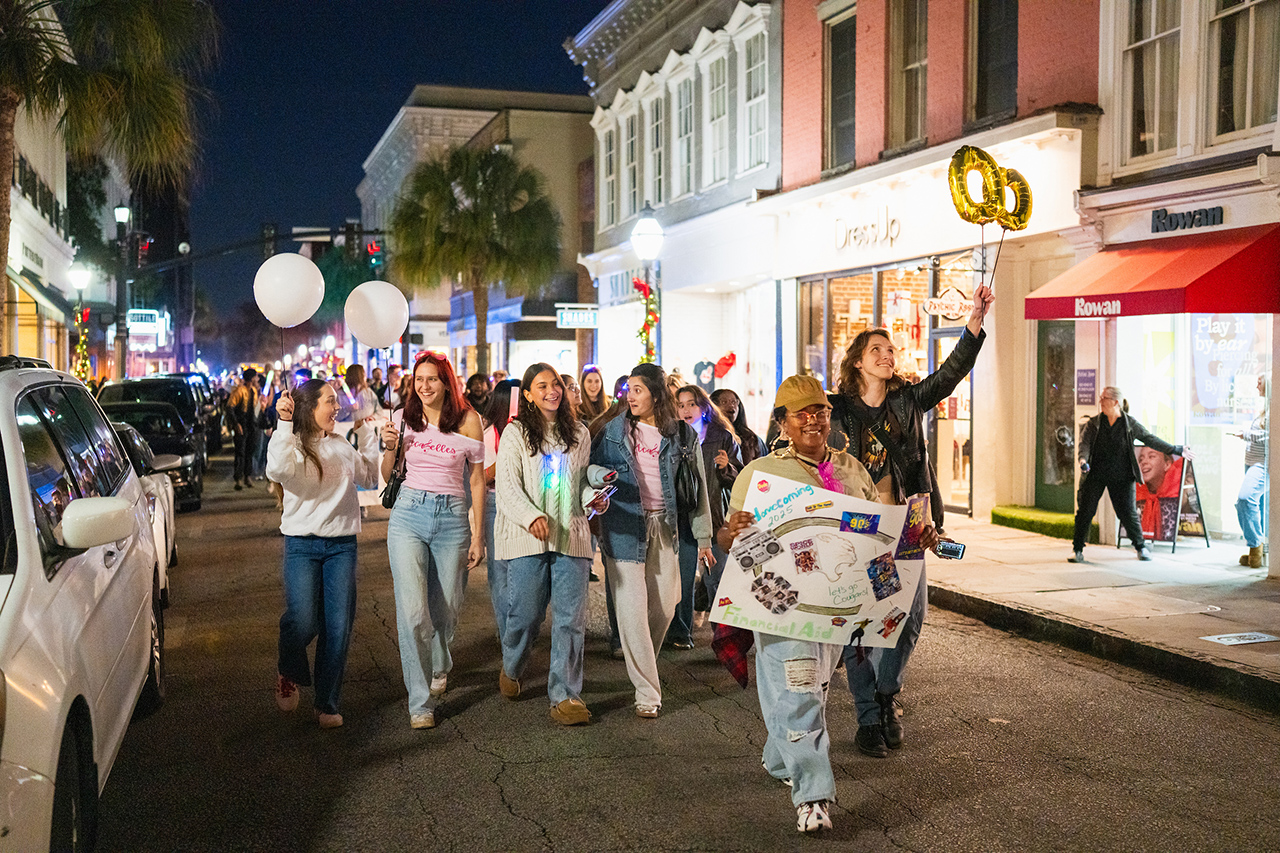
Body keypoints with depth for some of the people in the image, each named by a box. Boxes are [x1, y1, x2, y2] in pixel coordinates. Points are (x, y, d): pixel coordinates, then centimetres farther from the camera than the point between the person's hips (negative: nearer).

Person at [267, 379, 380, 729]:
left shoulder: (342, 447, 14)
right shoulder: (293, 444, -3)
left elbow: (371, 475, 26)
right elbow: (278, 470, -25)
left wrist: (368, 433, 21)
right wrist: (284, 423, -28)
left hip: (342, 545, 4)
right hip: (302, 544, -4)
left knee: (338, 628, 0)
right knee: (302, 621, -13)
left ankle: (328, 705, 11)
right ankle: (288, 674, 20)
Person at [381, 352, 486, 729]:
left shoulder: (467, 421, 1)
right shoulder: (402, 418, 5)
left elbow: (477, 480, 5)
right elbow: (388, 476, 13)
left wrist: (478, 534, 3)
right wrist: (390, 448, -7)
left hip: (452, 517, 0)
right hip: (409, 514, 0)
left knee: (445, 610, 9)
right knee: (412, 611, -10)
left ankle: (439, 666, 43)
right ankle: (420, 702, 0)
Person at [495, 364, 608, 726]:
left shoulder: (579, 434, 15)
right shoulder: (516, 434, 2)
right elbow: (507, 486, -5)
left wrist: (592, 498, -1)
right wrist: (532, 516, -22)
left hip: (571, 536, 3)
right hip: (527, 536, -3)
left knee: (571, 617, -3)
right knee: (526, 612, 2)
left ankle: (565, 696, 3)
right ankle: (511, 670, 33)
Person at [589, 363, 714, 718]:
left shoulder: (682, 436, 5)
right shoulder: (613, 432, 3)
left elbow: (698, 488, 8)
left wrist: (703, 536, 7)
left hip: (665, 528, 2)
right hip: (624, 528, -2)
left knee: (664, 608, 8)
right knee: (633, 609, -7)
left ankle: (644, 665, 35)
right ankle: (647, 691, 1)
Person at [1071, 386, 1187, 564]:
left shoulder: (1130, 424, 0)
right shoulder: (1094, 423, 2)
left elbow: (1150, 439, 6)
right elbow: (1084, 442, -6)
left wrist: (1175, 450, 4)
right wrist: (1083, 459, -26)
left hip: (1121, 477, -1)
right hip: (1095, 475, 1)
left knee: (1128, 512, 0)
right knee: (1085, 511, -3)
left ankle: (1141, 546, 22)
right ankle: (1077, 550, 8)